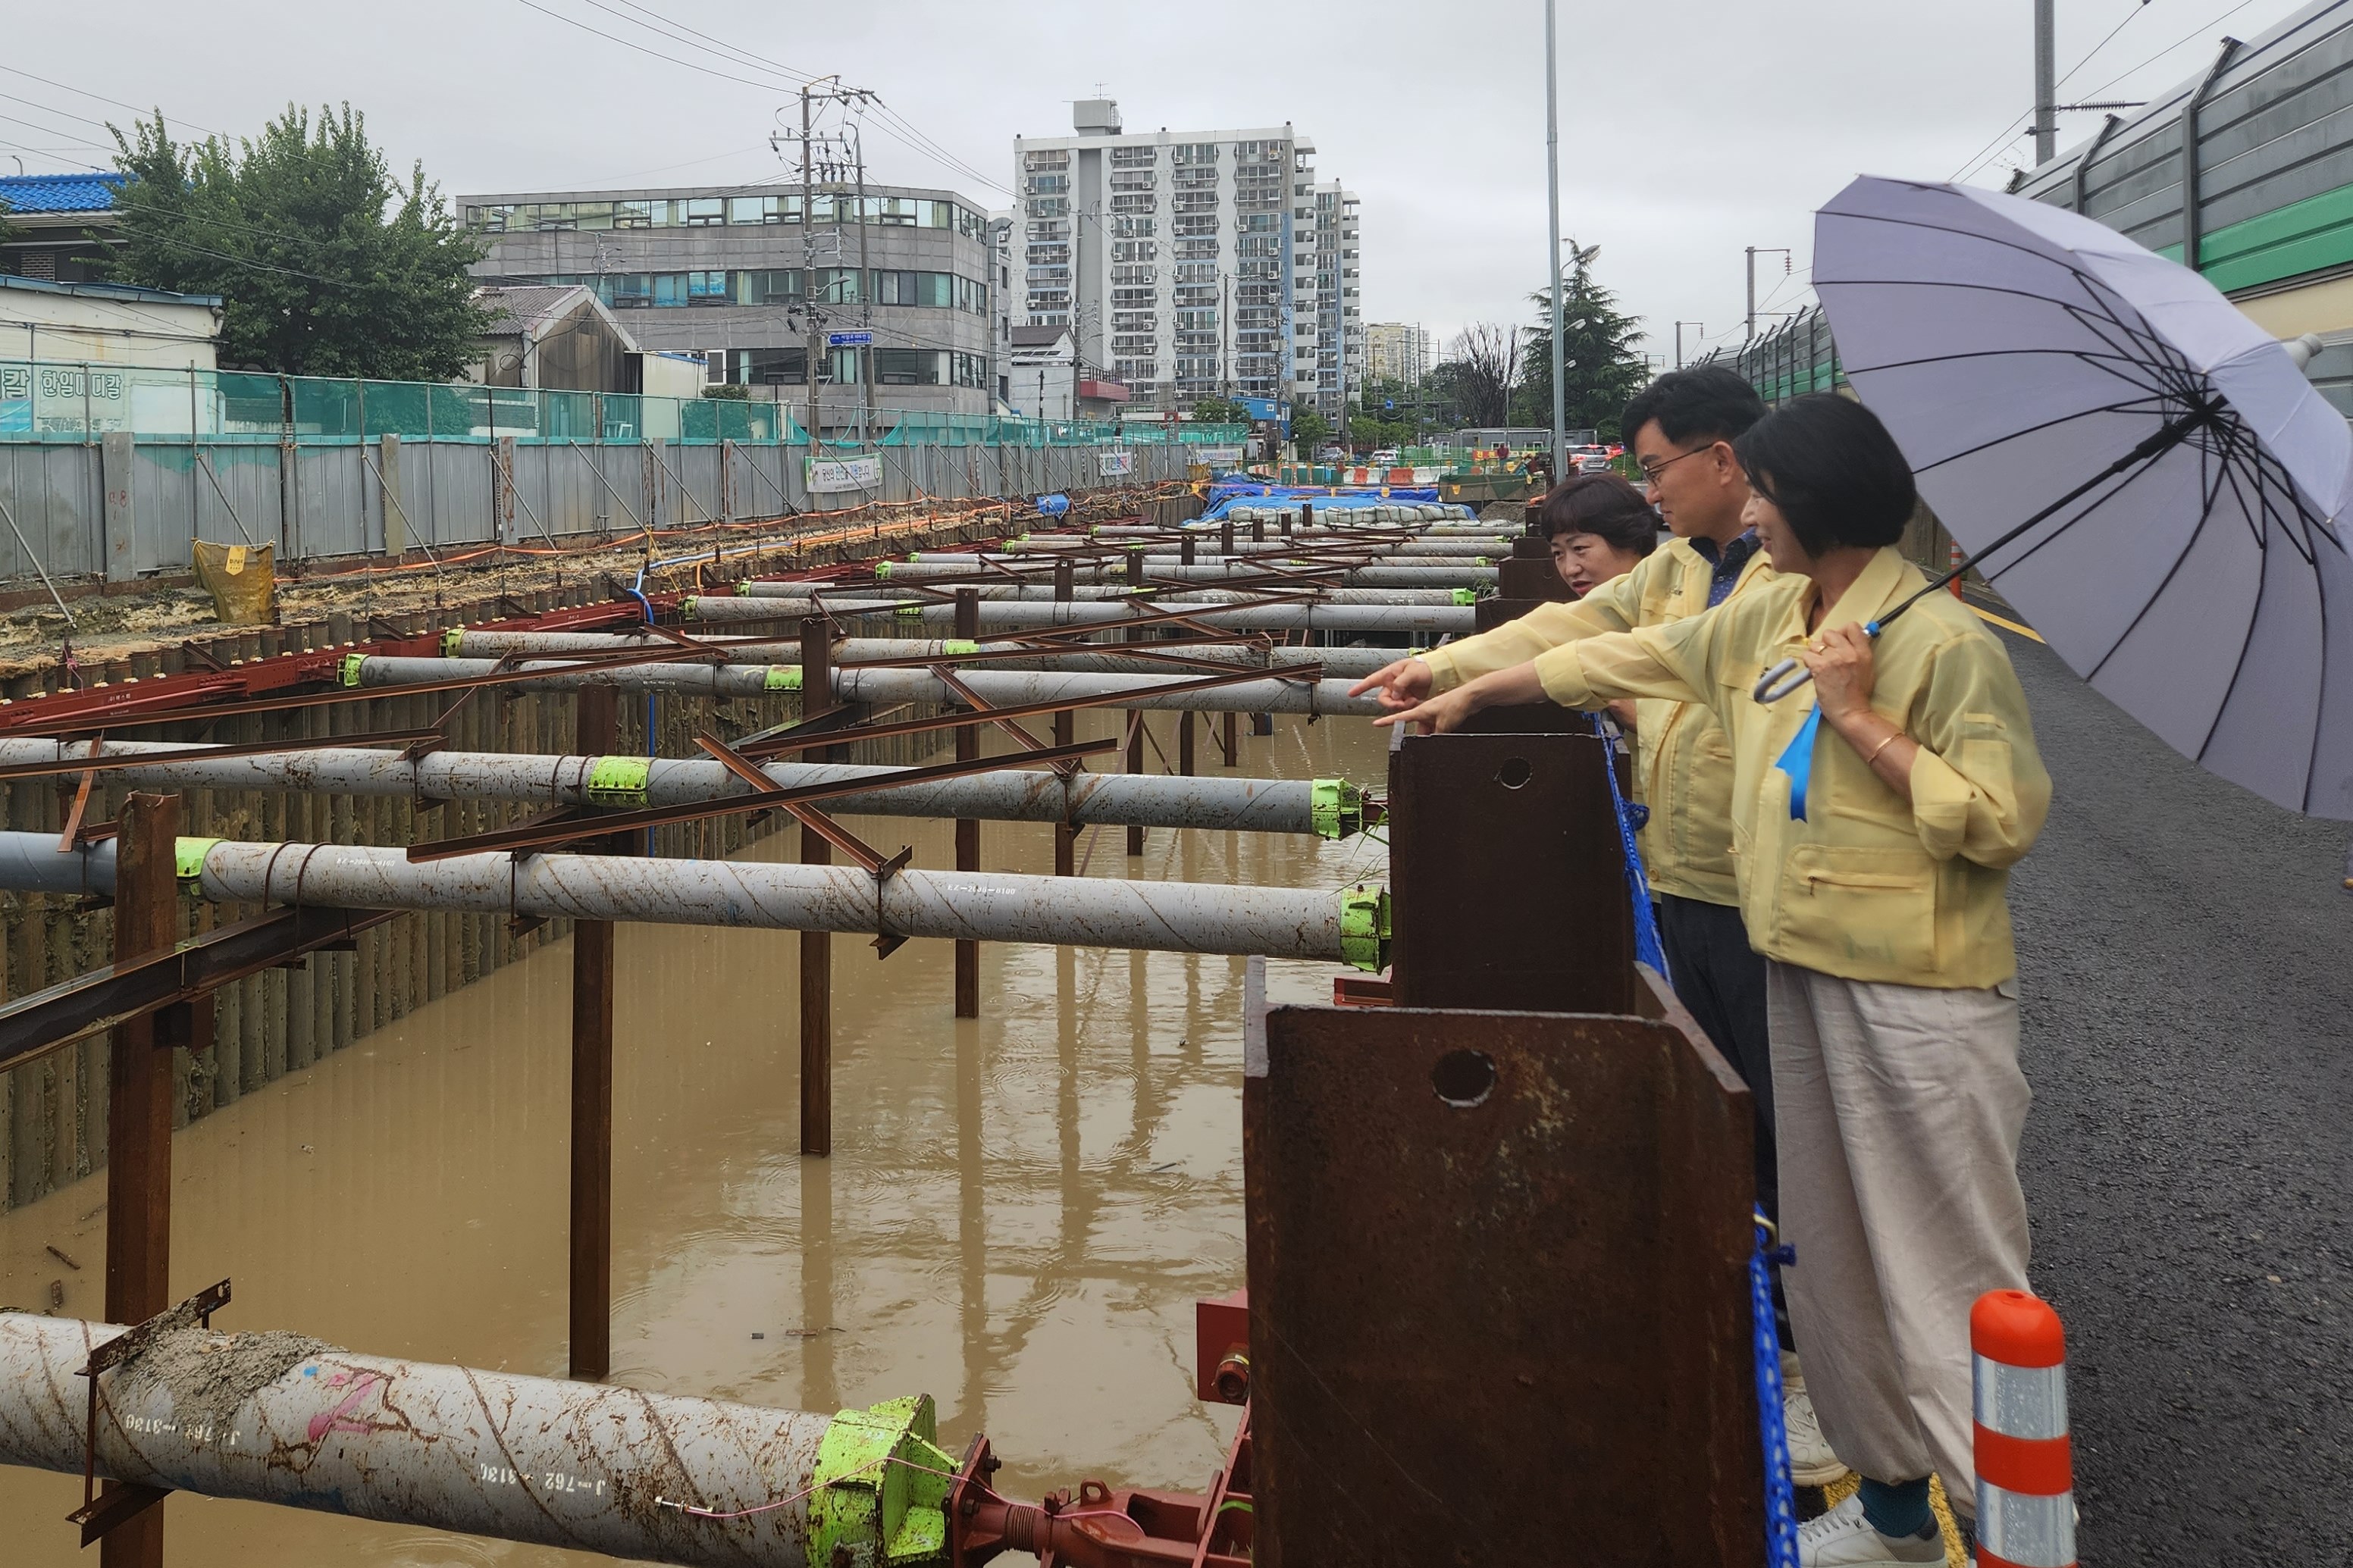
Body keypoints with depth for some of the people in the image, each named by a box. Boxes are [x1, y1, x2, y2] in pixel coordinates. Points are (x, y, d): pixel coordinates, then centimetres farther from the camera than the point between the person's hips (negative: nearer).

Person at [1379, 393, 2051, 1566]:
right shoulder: (1765, 620, 8)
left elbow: (2002, 820, -19)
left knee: (1949, 1272, -4)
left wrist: (1860, 716, -20)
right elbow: (1629, 656, 20)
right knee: (1829, 1256, 16)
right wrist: (1474, 692, 26)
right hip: (1805, 978, 8)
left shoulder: (1943, 642, -15)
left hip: (1921, 1000, -8)